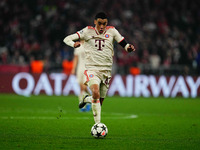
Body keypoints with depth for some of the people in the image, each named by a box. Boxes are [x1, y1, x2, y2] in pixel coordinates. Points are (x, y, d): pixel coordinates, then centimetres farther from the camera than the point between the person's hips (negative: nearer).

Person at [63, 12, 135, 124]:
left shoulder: (112, 31, 4)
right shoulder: (88, 31, 0)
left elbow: (124, 44, 6)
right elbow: (67, 39, -2)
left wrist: (129, 47, -18)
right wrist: (74, 44, -25)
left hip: (106, 70, 3)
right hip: (92, 69, -3)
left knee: (100, 101, 7)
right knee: (96, 93, -29)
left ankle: (87, 99, 42)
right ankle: (98, 123, -24)